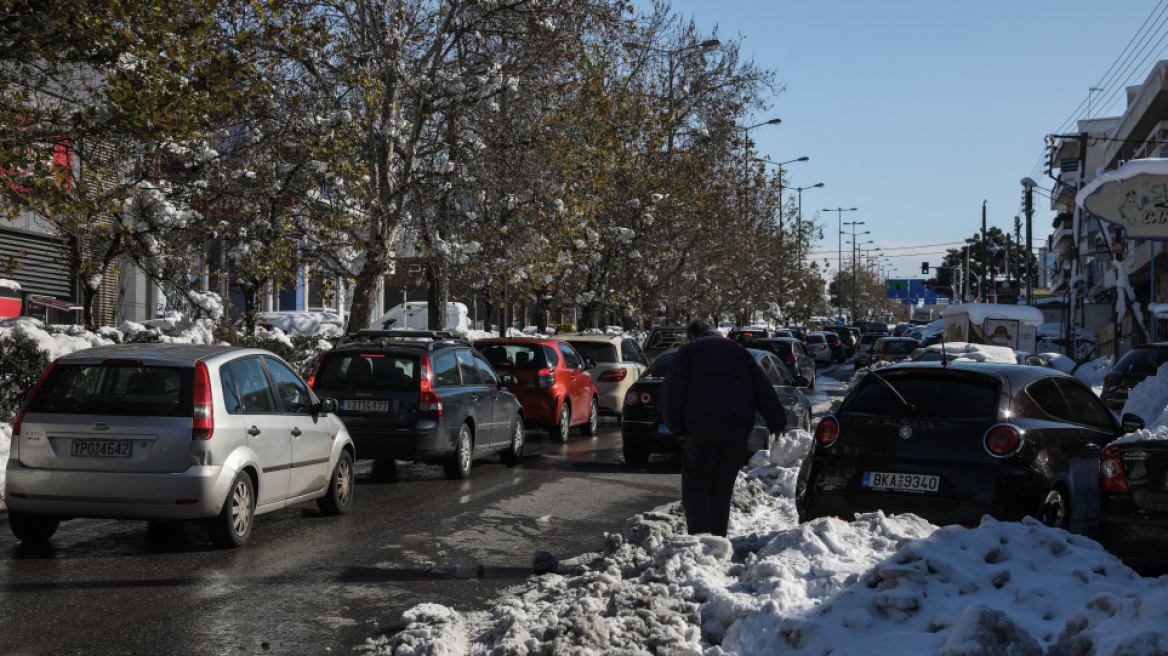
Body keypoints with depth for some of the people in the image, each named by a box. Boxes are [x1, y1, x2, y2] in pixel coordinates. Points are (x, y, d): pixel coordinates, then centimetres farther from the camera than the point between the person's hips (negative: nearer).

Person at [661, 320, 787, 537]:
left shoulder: (688, 351, 11)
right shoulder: (738, 350, 22)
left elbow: (672, 392, 1)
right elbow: (763, 389, 14)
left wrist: (677, 428, 3)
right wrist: (777, 422, 11)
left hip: (703, 426, -3)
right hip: (738, 426, 4)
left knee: (697, 481, 1)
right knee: (724, 483, 11)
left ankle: (699, 535, -14)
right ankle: (719, 535, 11)